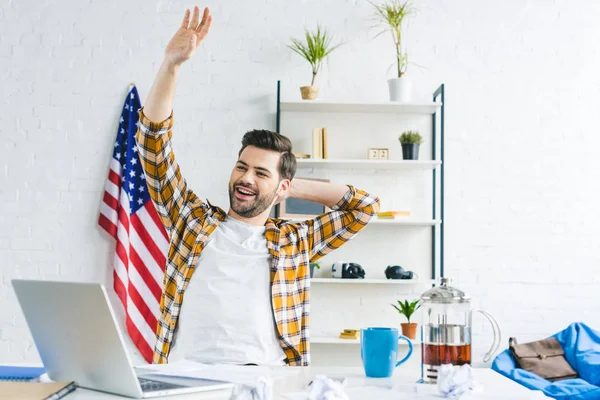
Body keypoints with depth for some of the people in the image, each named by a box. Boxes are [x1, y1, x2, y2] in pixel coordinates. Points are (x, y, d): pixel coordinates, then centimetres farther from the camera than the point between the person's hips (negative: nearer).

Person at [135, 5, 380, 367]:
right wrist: (171, 64, 2)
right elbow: (154, 144, 12)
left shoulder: (295, 242, 18)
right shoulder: (193, 219, 18)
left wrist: (296, 187, 21)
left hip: (264, 379, -1)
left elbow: (366, 205, 18)